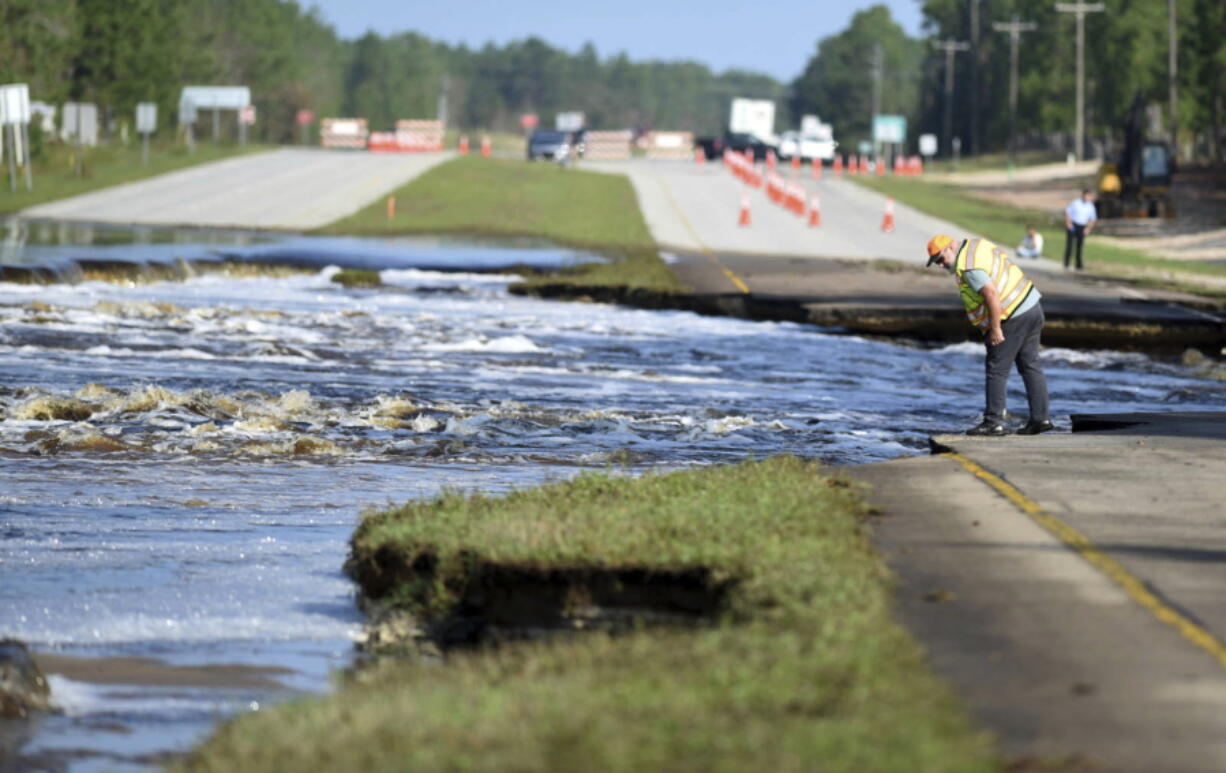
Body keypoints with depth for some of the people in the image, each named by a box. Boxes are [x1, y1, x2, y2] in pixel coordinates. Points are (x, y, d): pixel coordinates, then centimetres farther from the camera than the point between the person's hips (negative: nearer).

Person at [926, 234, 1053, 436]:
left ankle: (994, 422, 1)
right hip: (1033, 306, 10)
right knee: (1030, 366, 14)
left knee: (996, 369, -2)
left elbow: (992, 295, -26)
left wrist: (995, 328, -20)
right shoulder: (978, 245, 12)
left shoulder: (968, 266, -18)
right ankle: (1040, 417, 15)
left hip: (1013, 318, -10)